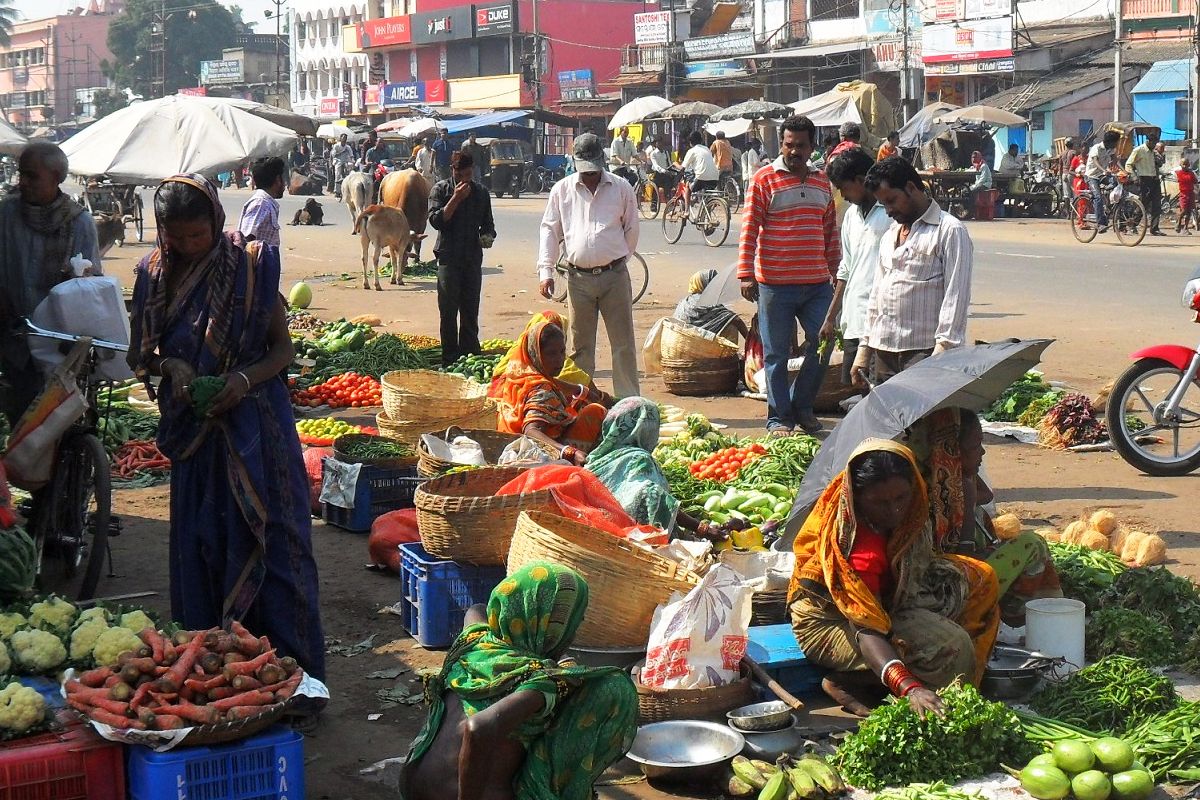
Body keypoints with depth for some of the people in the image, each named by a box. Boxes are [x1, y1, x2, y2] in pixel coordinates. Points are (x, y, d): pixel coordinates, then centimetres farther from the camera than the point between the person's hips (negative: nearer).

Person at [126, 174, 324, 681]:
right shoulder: (156, 274, 3)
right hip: (193, 426, 3)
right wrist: (170, 366, -12)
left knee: (269, 539, -3)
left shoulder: (252, 265, -6)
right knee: (200, 544, 6)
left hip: (256, 423, -3)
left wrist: (245, 378, -20)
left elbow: (282, 349, -1)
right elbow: (140, 353, 10)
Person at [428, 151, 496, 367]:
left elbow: (488, 223, 20)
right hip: (449, 258, -3)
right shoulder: (441, 190, 0)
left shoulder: (481, 192, 11)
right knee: (448, 311, 0)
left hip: (473, 259, 3)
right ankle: (450, 359, 5)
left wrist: (488, 235, -2)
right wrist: (456, 198, -17)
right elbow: (436, 220, -11)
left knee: (471, 311, 6)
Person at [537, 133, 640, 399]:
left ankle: (629, 401, 5)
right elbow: (550, 230, 7)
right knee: (580, 346, 7)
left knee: (623, 343, 0)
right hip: (578, 278, 1)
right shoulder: (562, 190, 5)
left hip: (614, 276, -1)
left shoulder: (621, 188, 3)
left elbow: (632, 229, 12)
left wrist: (618, 260, 11)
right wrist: (545, 271, 0)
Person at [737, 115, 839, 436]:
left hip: (817, 283, 5)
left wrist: (836, 271, 19)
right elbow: (749, 229, -7)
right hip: (775, 285, -5)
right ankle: (779, 417, 14)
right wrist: (746, 274, -13)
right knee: (777, 354, 4)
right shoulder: (764, 179, -4)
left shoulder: (822, 182, 13)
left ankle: (801, 406, 24)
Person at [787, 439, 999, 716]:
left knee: (981, 579, -4)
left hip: (882, 595, 9)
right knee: (946, 649, -30)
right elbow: (867, 632, -43)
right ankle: (846, 682, -11)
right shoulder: (862, 547, -37)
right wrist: (909, 688, -55)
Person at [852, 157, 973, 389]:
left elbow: (955, 297, -11)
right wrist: (864, 349, 18)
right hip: (883, 353, 7)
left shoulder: (950, 231, -4)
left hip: (922, 353, -7)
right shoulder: (891, 233, 21)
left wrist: (942, 351, -18)